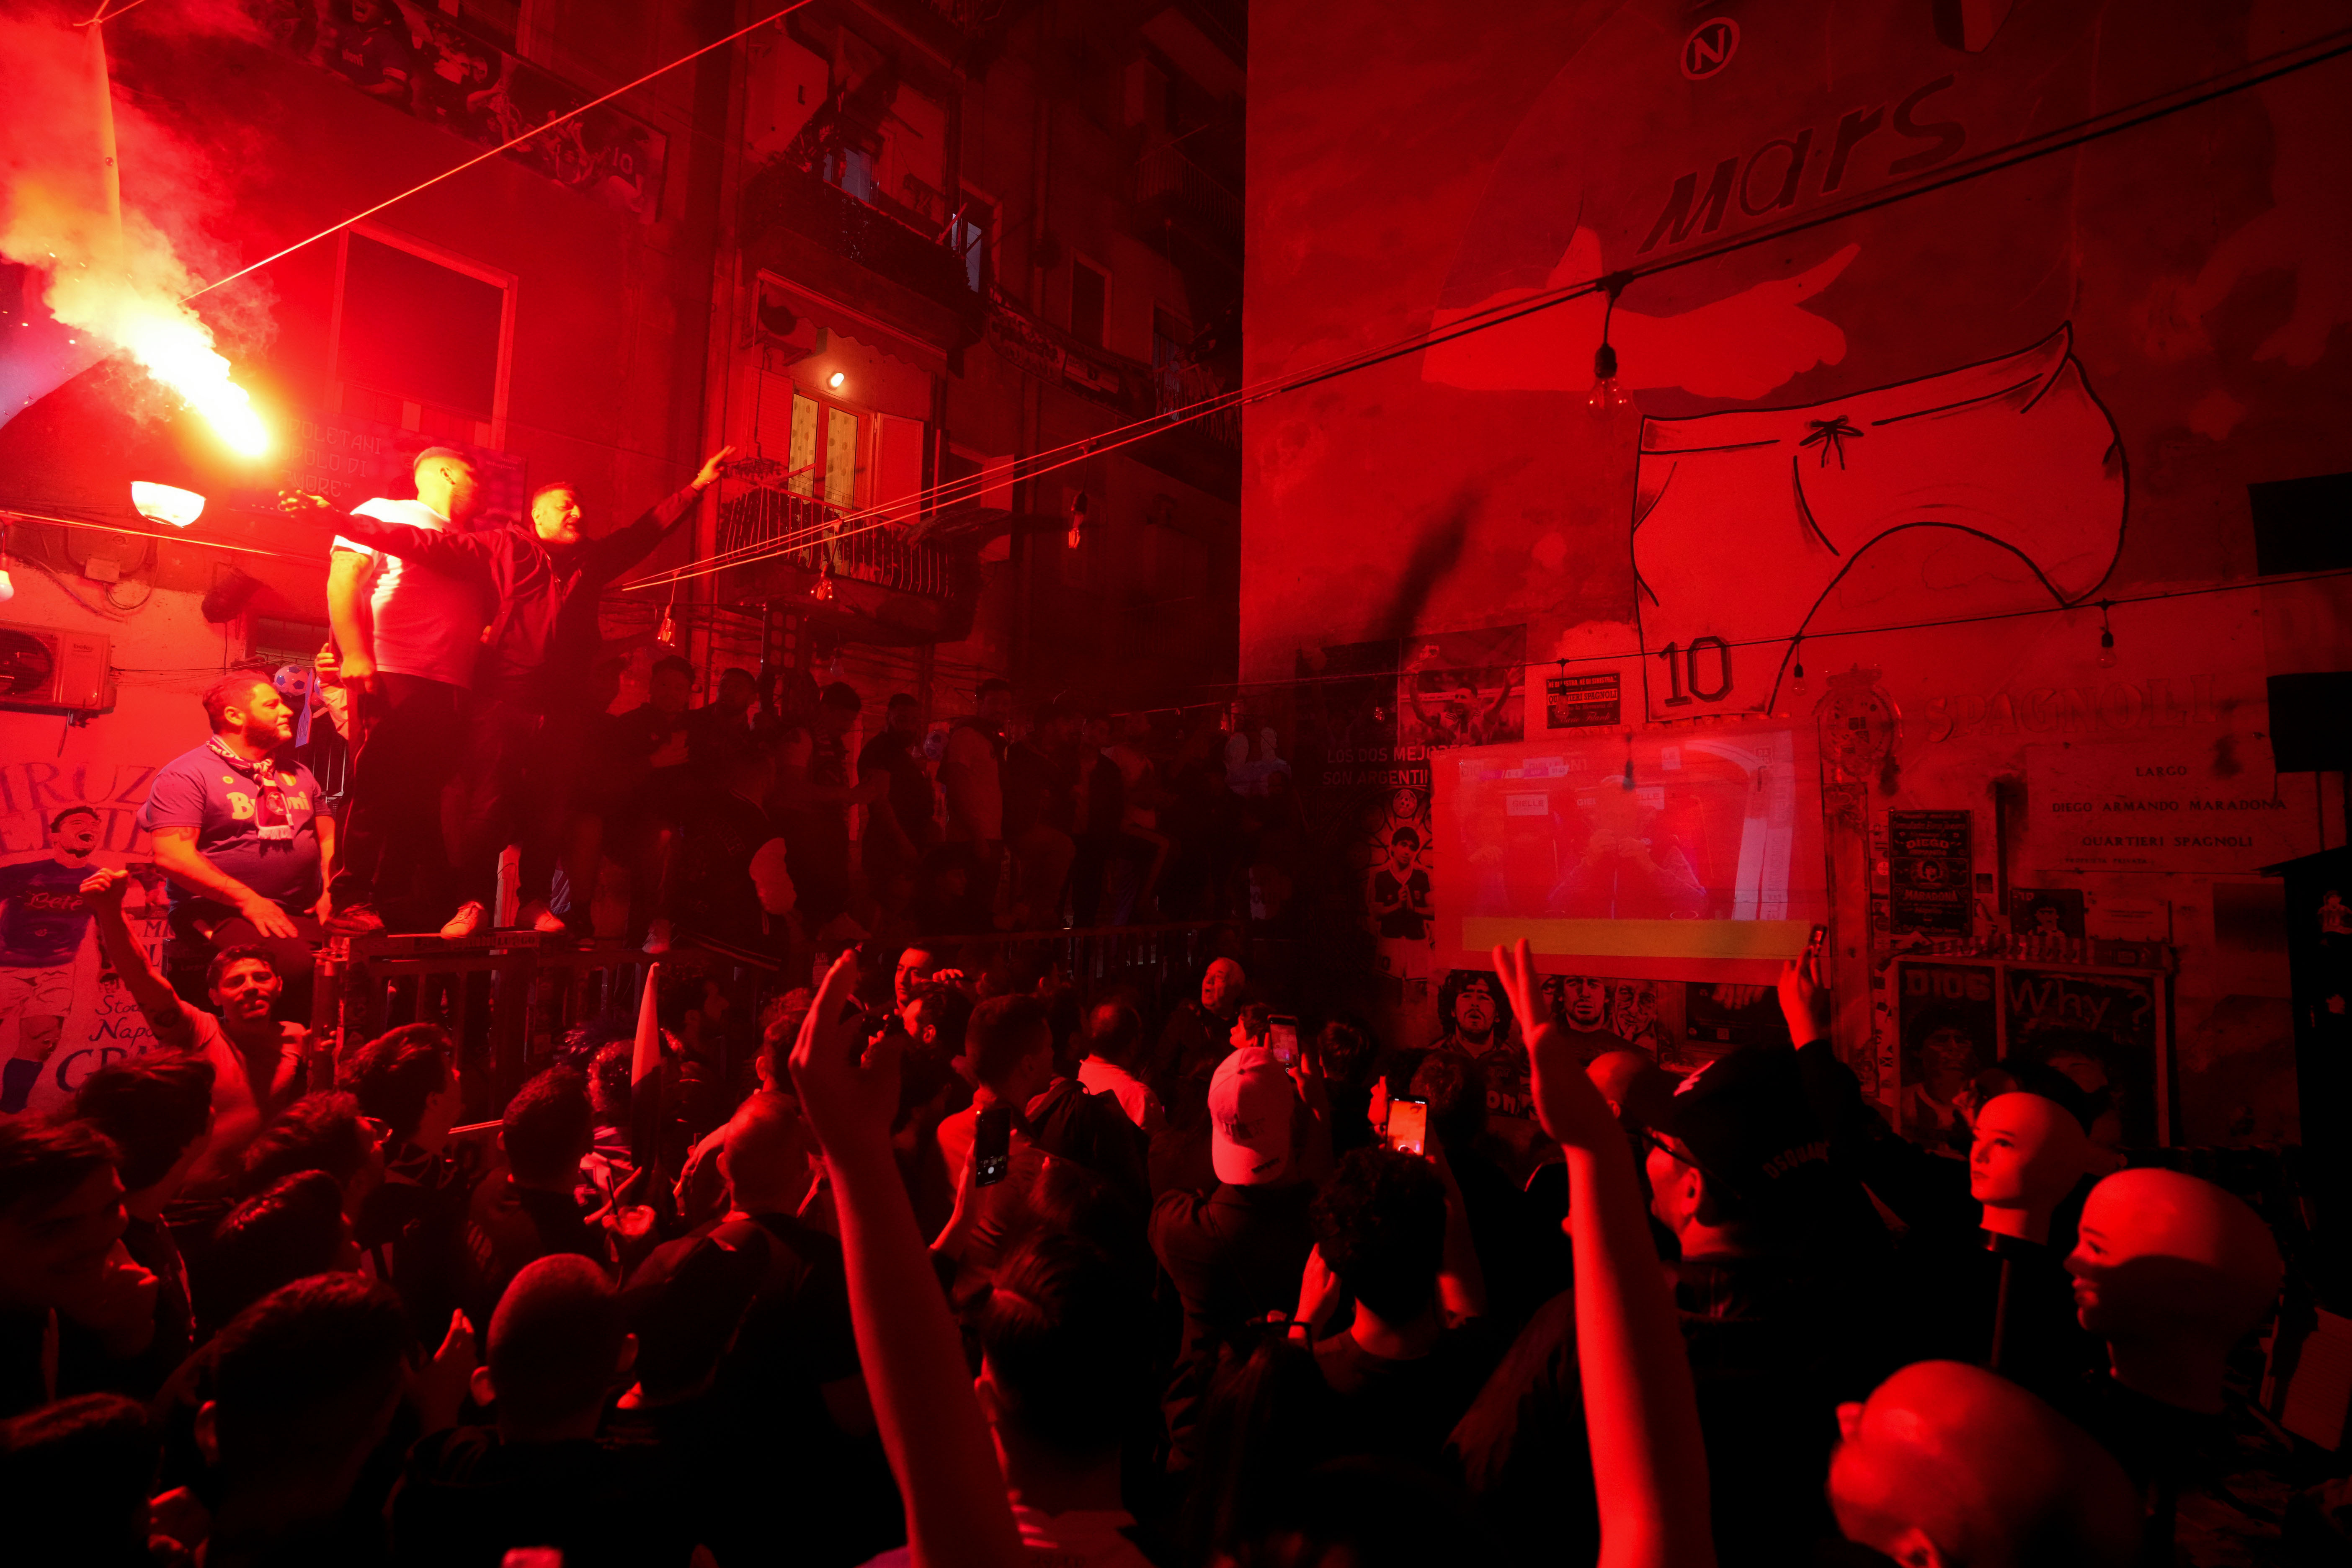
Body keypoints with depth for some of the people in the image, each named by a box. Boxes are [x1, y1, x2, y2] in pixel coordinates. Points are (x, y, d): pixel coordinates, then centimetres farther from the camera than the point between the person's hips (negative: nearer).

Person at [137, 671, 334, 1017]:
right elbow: (173, 855, -9)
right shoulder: (186, 774, 1)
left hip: (303, 914, 5)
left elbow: (329, 839, 21)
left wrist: (332, 892, 1)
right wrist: (249, 901, -17)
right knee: (292, 962, -37)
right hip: (221, 913, -5)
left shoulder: (298, 775, 22)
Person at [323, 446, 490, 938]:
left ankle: (407, 907, 6)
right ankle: (353, 904, -4)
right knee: (378, 790, -8)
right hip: (393, 677, -6)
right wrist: (355, 654, -16)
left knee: (425, 800, 3)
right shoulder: (385, 513, 10)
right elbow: (343, 578, -3)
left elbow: (484, 620, 27)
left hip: (452, 690, 6)